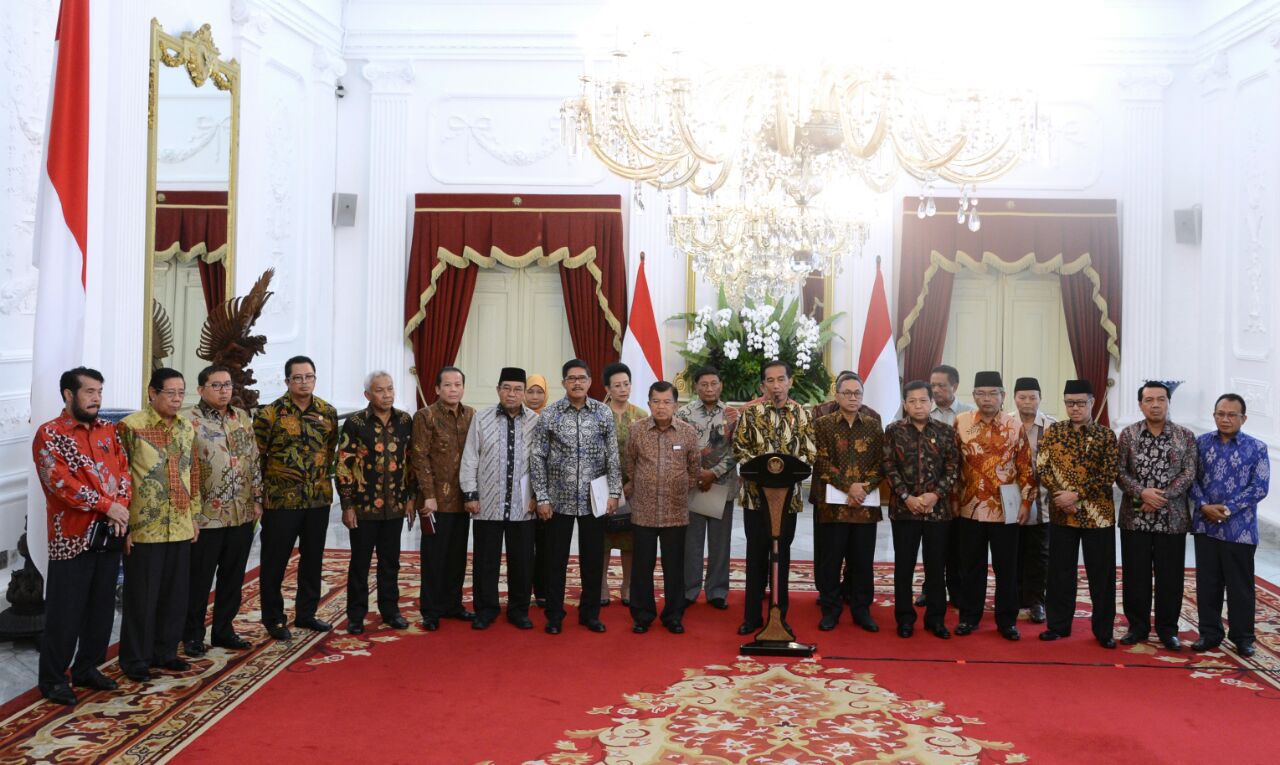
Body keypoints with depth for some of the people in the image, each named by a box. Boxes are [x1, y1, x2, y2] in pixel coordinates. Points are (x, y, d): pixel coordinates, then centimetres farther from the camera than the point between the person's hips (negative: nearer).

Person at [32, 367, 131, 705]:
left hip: (109, 534, 6)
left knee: (102, 607, 12)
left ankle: (87, 668, 26)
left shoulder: (108, 431, 11)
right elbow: (60, 483, -17)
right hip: (72, 537, -6)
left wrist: (122, 507, -11)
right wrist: (107, 506, -18)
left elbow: (124, 469, 7)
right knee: (65, 611, 1)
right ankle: (53, 678, 14)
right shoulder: (50, 434, -7)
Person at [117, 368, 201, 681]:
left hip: (180, 527, 6)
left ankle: (165, 651, 27)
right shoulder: (131, 427, -10)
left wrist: (194, 515, 14)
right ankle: (135, 659, 17)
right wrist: (123, 524, -12)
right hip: (143, 528, -6)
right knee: (141, 596, 4)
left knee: (175, 594, 12)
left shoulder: (187, 428, 9)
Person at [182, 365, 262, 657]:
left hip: (242, 514, 5)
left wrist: (257, 498, 11)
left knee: (233, 577, 13)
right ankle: (193, 635, 19)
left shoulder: (243, 418, 10)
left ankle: (224, 630, 26)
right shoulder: (188, 421, -8)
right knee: (199, 579, 5)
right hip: (204, 515, -5)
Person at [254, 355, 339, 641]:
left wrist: (324, 476, 11)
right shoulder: (270, 413, -9)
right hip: (280, 499, -4)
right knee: (275, 561, 5)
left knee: (313, 558, 13)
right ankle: (273, 619, 18)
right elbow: (256, 456, -5)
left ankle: (306, 613, 27)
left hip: (320, 499, 4)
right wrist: (263, 490, -3)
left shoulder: (328, 412, 4)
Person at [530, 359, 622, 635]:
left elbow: (613, 456, 4)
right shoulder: (549, 414, -3)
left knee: (593, 558, 8)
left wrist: (614, 492, -2)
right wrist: (542, 497, -6)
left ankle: (590, 612, 23)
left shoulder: (604, 413, 1)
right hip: (559, 499, -1)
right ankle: (554, 615, 19)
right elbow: (538, 458, -2)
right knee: (556, 559, 6)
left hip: (594, 499, 1)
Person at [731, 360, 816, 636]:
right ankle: (752, 615, 14)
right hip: (756, 492, -1)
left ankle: (779, 615, 19)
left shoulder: (802, 414, 2)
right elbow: (739, 448, 0)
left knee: (782, 554, 9)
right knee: (756, 553, 5)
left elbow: (809, 453, 1)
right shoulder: (750, 412, -1)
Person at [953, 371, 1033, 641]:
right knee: (971, 565, 9)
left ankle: (1007, 620, 18)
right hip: (970, 506, 1)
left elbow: (1025, 466, 1)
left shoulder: (1015, 425, -1)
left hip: (1005, 508, -1)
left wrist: (1026, 501, -3)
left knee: (1006, 567, 7)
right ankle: (969, 616, 20)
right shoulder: (961, 421, 1)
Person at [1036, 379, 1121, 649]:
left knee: (1101, 574, 4)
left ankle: (1103, 629, 17)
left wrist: (1076, 495, -17)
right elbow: (1041, 467, 0)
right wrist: (1060, 496, -14)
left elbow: (1109, 475, -8)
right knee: (1060, 571, 8)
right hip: (1061, 513, 2)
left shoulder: (1106, 435, 0)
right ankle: (1058, 625, 19)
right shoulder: (1054, 431, 5)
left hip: (1098, 514, -2)